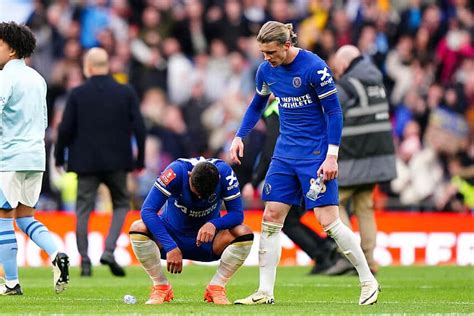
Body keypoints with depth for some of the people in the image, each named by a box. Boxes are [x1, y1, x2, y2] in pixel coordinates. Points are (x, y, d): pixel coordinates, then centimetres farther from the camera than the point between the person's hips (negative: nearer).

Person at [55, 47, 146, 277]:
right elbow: (139, 128, -2)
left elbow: (65, 129, -5)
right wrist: (140, 160, 7)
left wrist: (59, 157, 8)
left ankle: (85, 262, 0)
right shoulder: (126, 93, 0)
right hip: (116, 161, 1)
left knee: (83, 211, 6)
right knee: (121, 205, 16)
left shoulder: (77, 94, -4)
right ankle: (109, 250, -3)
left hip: (86, 161, -1)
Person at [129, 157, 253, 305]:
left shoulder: (225, 173, -22)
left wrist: (213, 225, -39)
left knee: (244, 234, -26)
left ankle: (216, 287, -12)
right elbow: (147, 210, -32)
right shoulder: (176, 171, -28)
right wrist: (170, 247, -40)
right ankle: (161, 287, -15)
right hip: (172, 234, -1)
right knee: (138, 228, -31)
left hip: (207, 238, 1)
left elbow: (237, 214, -17)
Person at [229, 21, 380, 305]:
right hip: (285, 152, 6)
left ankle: (368, 282, 5)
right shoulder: (266, 70, 1)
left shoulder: (314, 68, -18)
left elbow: (334, 111, -14)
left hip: (316, 152, -6)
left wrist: (332, 156, -17)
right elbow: (257, 105, 19)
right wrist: (239, 137, 8)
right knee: (271, 217, 0)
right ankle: (265, 292, 5)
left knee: (328, 220, -9)